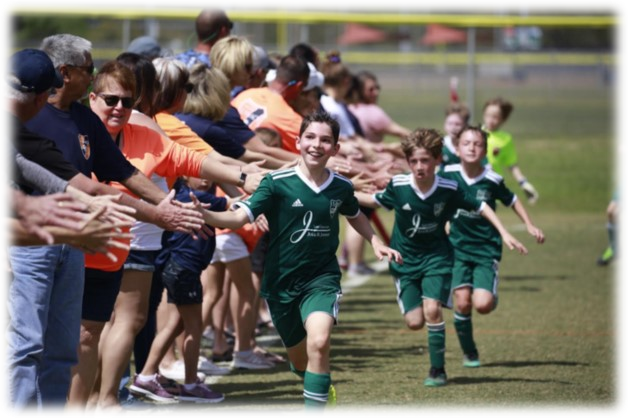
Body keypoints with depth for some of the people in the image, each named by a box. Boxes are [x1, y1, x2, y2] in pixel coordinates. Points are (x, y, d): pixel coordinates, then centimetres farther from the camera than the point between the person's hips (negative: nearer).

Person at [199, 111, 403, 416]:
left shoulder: (341, 187, -2)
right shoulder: (277, 183, -13)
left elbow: (355, 215, 23)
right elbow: (238, 217, -23)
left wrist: (375, 243, 12)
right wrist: (205, 216, -40)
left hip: (322, 279, 0)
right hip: (281, 282, 0)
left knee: (319, 341, -27)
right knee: (298, 358, 16)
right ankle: (320, 388, 51)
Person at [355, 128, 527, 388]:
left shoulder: (449, 190, -15)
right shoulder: (398, 186, -14)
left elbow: (480, 207, 0)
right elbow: (374, 201, 4)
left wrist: (504, 233, -4)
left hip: (436, 256, -1)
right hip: (404, 260, 1)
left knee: (432, 308, -20)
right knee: (414, 321, -9)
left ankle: (438, 370, -4)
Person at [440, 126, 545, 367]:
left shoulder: (492, 180, -9)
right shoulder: (449, 174, -7)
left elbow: (511, 200, 10)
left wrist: (529, 225, 7)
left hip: (486, 250, -1)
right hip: (458, 248, 1)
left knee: (483, 305, -17)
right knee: (462, 302, -12)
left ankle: (491, 295, 22)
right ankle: (469, 353, 9)